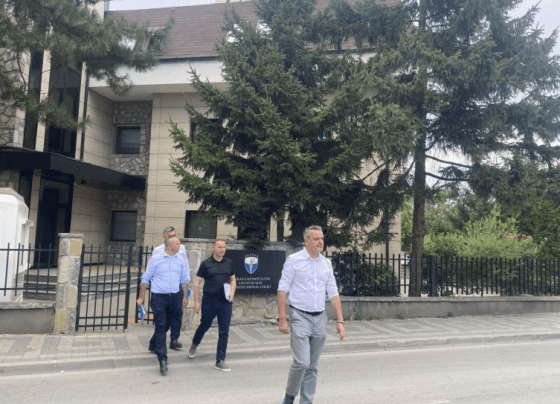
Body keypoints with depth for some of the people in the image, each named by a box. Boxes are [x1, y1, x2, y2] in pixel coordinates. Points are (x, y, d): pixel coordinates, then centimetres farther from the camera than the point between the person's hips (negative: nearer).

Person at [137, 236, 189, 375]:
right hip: (159, 297, -4)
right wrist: (141, 297, 5)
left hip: (174, 297, 4)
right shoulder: (156, 260, -4)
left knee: (166, 326, 14)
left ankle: (154, 345, 41)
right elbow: (145, 279, 3)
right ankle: (162, 360, -5)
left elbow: (184, 280, 18)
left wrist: (185, 297, 19)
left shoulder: (180, 261, 8)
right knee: (160, 327, -6)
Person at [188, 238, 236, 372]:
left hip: (225, 302, 2)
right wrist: (196, 301, -5)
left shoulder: (229, 263, 5)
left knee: (224, 332, 1)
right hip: (209, 302, -2)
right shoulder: (206, 264, -4)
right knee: (204, 326, 16)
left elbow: (233, 280, 16)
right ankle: (194, 345, 46)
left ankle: (220, 361, 10)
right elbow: (197, 282, -1)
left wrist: (232, 293, -1)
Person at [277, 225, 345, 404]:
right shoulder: (294, 260, -4)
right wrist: (282, 319, -11)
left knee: (312, 366, 8)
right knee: (301, 362, -12)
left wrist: (340, 321, 4)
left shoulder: (326, 263, 9)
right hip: (300, 317, -5)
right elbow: (282, 290, -6)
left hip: (320, 319, 5)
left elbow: (333, 293, 10)